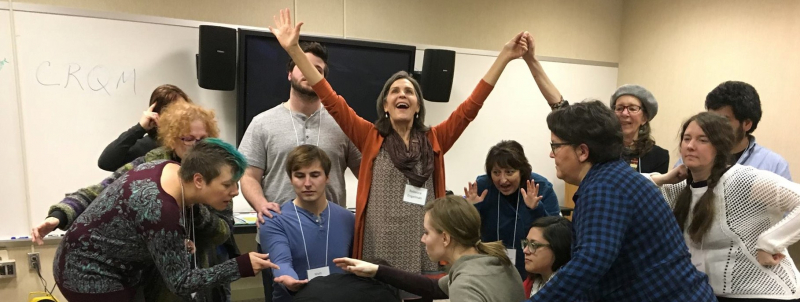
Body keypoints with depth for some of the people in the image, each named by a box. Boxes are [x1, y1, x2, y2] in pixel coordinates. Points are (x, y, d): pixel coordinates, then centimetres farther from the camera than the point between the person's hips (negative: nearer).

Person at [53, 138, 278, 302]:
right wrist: (241, 267, -31)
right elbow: (180, 283, -27)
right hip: (88, 274, -9)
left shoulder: (171, 170, -11)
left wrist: (176, 242, -6)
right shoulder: (161, 211, -35)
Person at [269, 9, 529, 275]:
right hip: (379, 253, -1)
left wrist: (504, 56, -1)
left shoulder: (434, 140, 7)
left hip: (423, 253, 2)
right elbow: (331, 100, -3)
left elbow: (471, 106, 3)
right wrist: (294, 49, -9)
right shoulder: (371, 138, 3)